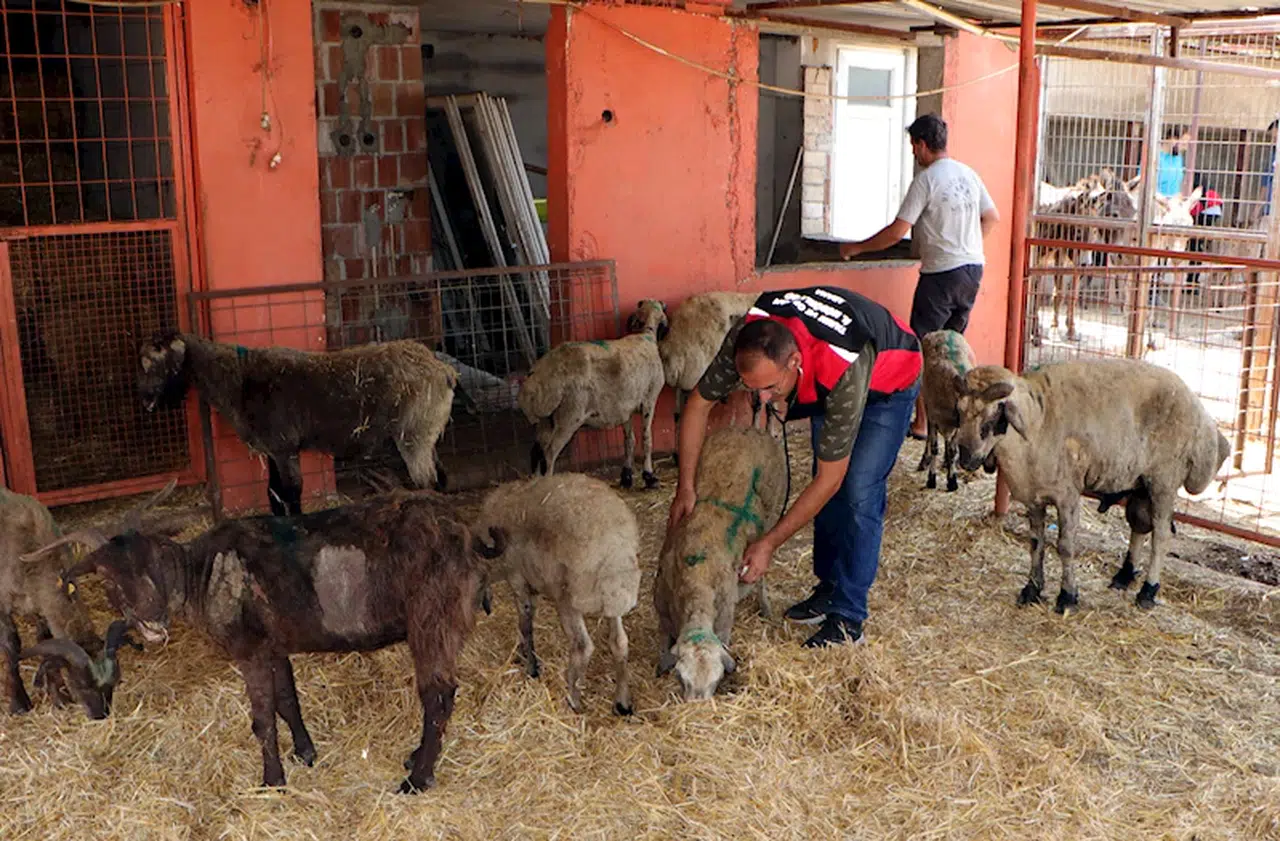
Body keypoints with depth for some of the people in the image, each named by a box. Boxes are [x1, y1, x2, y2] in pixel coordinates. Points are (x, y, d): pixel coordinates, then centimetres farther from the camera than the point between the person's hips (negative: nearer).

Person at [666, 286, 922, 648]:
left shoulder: (843, 374, -46)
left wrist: (770, 543, -30)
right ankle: (830, 588, 17)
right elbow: (698, 405, -17)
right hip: (821, 377, 5)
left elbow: (829, 480, -35)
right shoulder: (747, 339, -33)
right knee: (829, 488, 3)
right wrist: (685, 488, -17)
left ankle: (848, 617, -8)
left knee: (859, 491, -15)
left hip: (888, 383, -5)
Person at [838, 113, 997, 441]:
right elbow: (992, 217, 19)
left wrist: (857, 248, -4)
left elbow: (898, 230, -15)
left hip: (941, 272, -8)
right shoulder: (968, 175, 10)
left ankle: (922, 422, 0)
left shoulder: (926, 180, -13)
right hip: (973, 268, 8)